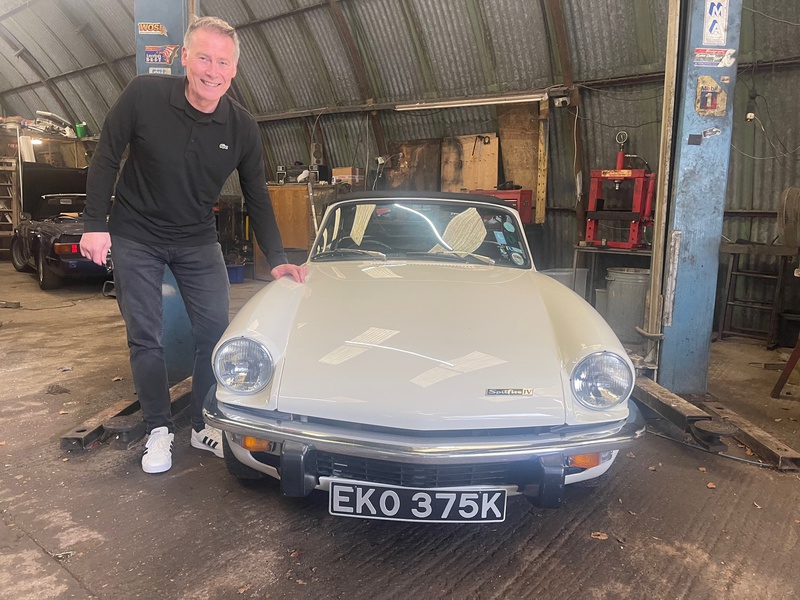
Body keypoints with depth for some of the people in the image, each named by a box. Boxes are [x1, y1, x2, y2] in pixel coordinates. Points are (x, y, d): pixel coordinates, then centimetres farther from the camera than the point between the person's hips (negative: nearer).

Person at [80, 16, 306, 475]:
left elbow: (257, 197, -3)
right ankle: (160, 430, 18)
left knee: (215, 332, -1)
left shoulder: (243, 127, -10)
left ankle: (205, 426, 16)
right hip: (135, 237, -1)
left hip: (197, 240, 2)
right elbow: (106, 158, -7)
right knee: (146, 338, 2)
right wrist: (95, 224, -11)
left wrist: (277, 259, -7)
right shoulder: (144, 95, -16)